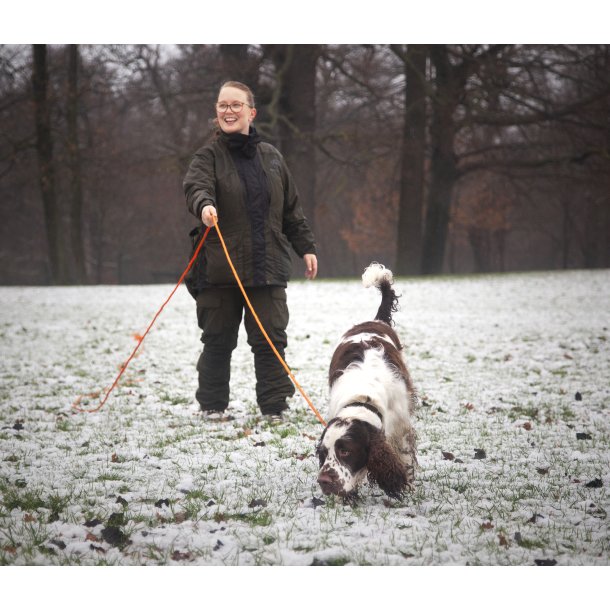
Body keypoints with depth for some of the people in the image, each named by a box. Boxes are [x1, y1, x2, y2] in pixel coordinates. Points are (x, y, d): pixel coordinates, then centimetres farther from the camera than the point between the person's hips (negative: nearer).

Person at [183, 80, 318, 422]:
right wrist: (204, 205, -42)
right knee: (218, 340, 4)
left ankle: (275, 406, 6)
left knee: (271, 339, 0)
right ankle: (213, 406, 15)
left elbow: (291, 209, 20)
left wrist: (306, 247, 16)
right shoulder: (210, 156, 2)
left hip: (268, 266, 2)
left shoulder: (271, 157, 13)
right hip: (220, 267, -2)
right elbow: (197, 186, -20)